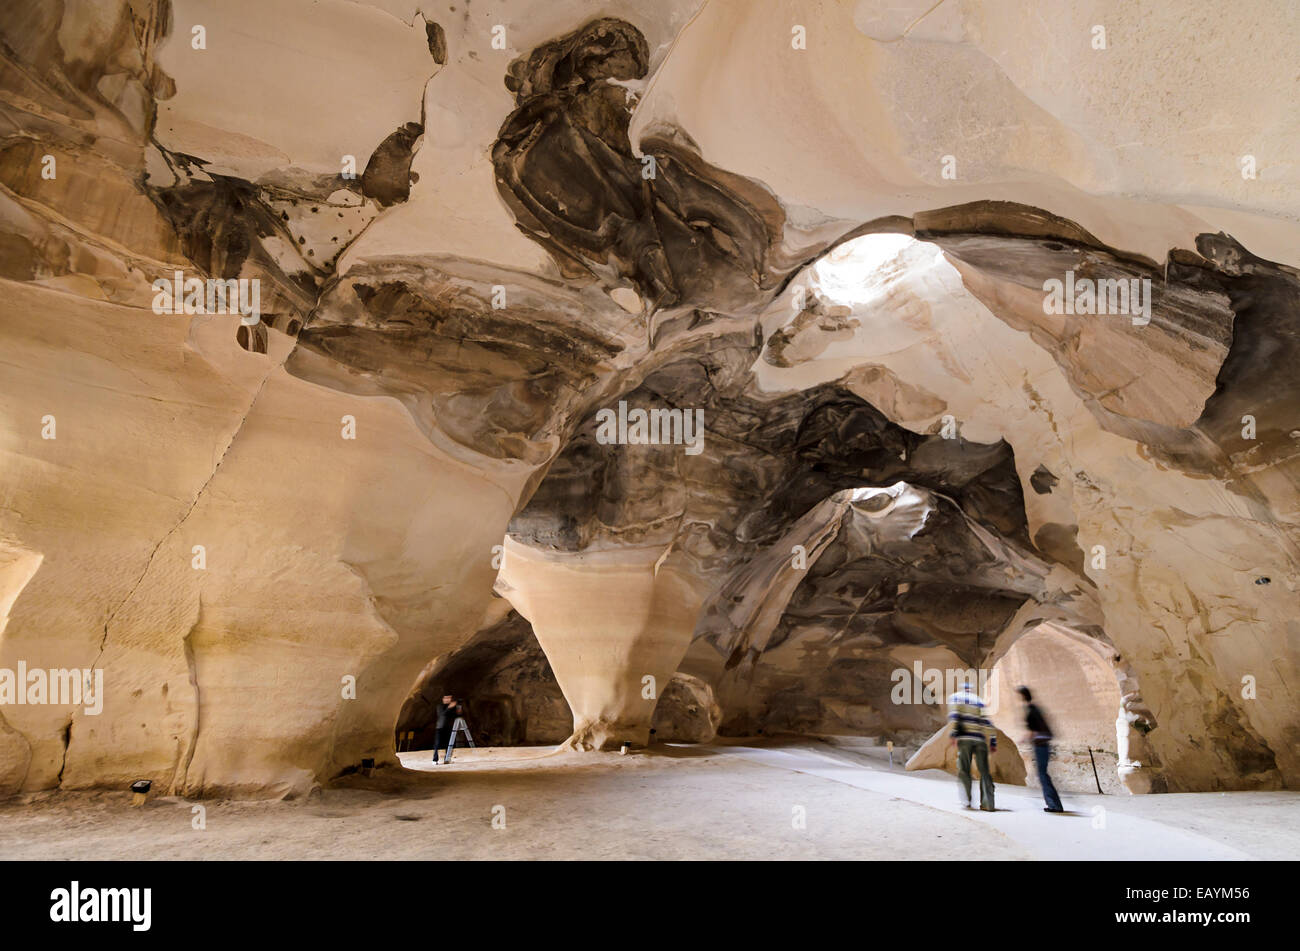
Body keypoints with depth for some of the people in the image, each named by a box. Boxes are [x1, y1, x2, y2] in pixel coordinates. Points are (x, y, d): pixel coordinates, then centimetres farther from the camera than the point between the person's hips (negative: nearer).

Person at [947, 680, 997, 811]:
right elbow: (987, 722, 10)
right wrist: (993, 742, 8)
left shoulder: (956, 697, 13)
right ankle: (988, 803, -1)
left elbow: (954, 715, -5)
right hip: (980, 739, 2)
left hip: (964, 738, -2)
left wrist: (953, 733, -10)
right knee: (984, 771, 5)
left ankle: (966, 801, -1)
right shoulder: (979, 701, 20)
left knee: (964, 770, 5)